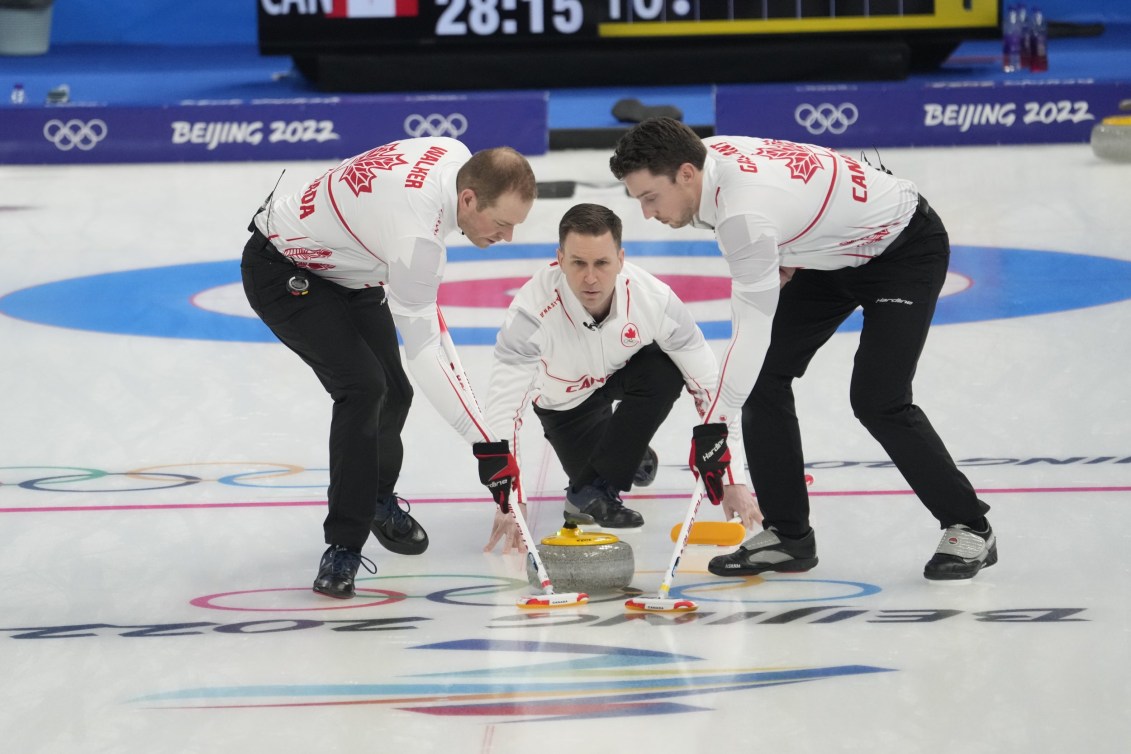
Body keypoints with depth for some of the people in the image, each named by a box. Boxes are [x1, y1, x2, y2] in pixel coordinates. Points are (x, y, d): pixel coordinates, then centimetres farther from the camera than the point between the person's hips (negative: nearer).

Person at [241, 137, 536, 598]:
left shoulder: (459, 157, -15)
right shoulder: (415, 234, -39)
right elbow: (421, 352, -35)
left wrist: (423, 295, 20)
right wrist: (479, 437, -36)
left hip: (340, 264, 9)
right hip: (282, 272, -9)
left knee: (393, 391, 11)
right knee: (362, 386, -23)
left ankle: (377, 497, 40)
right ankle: (343, 548, -17)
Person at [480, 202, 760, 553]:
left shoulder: (654, 298, -34)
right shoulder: (532, 310, -39)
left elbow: (709, 387, -26)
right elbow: (503, 408, -41)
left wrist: (731, 480, -30)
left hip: (624, 374, 1)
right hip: (565, 400, -1)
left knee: (666, 371, -30)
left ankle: (591, 491, -15)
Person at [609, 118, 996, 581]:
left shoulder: (744, 211, -37)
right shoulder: (708, 154, -10)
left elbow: (754, 330, -37)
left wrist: (715, 426, -37)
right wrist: (781, 259, -1)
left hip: (906, 247, -10)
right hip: (835, 252, 10)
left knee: (876, 400, -20)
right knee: (765, 375, -2)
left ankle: (969, 529, -3)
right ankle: (788, 535, 4)